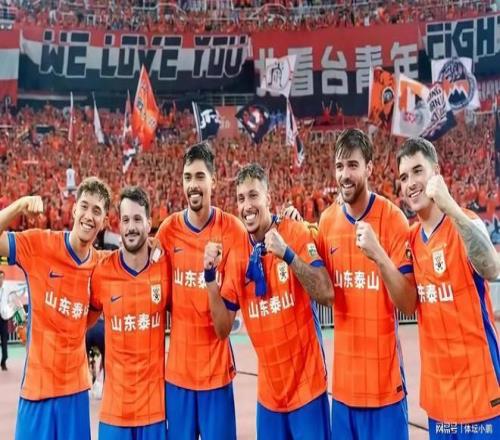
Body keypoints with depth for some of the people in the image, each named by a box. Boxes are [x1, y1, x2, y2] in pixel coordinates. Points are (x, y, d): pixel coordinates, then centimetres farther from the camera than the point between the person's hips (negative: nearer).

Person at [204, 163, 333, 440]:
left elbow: (326, 294, -21)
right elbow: (223, 329, 1)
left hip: (307, 385, -4)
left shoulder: (296, 233, -11)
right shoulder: (235, 253, 1)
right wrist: (210, 276, -11)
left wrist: (287, 254, -31)